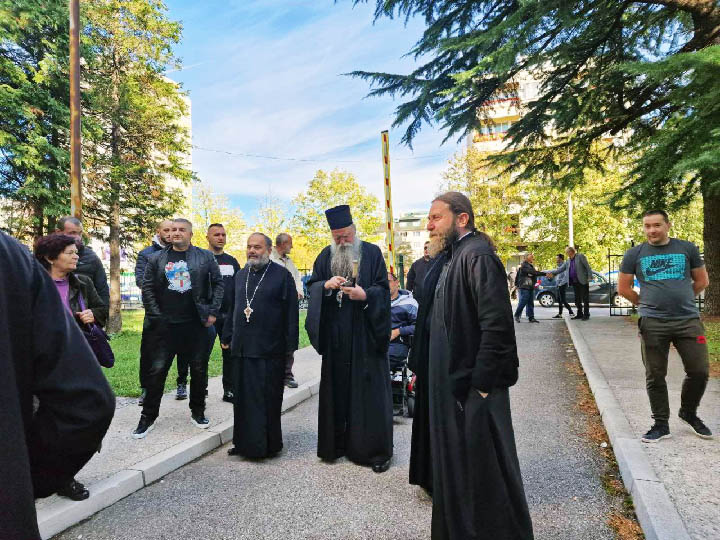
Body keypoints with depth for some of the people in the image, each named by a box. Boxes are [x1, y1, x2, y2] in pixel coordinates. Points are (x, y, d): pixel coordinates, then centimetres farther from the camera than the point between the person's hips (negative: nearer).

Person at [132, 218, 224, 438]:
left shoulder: (205, 257, 5)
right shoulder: (156, 259, 7)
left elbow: (218, 284, 5)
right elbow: (147, 288, 5)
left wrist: (212, 312, -1)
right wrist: (155, 316, -3)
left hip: (196, 324, 0)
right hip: (165, 325, 0)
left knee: (199, 370, 8)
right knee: (157, 370, 2)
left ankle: (197, 412, 26)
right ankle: (148, 417, 17)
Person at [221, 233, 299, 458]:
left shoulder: (282, 275, -4)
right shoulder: (240, 276, 14)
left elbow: (291, 311, -6)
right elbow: (232, 309, 19)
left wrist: (290, 345, -10)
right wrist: (227, 337, 15)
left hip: (269, 350, -5)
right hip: (242, 347, 5)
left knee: (267, 399, 2)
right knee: (243, 398, 11)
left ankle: (266, 444, 15)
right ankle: (244, 442, 24)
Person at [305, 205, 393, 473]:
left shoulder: (372, 253, 0)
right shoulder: (325, 256, 10)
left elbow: (383, 288, -3)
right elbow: (311, 285, 8)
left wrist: (365, 295, -22)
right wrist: (326, 285, -13)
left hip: (365, 334, -3)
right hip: (335, 336, 3)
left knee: (369, 389, 0)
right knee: (336, 388, 9)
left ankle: (376, 450, 12)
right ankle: (337, 442, 23)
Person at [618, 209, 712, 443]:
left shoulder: (687, 248, 6)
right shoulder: (634, 254, 4)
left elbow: (702, 281, 14)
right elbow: (623, 288, 10)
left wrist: (681, 301, 13)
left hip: (688, 320, 1)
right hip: (652, 324, -1)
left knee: (699, 371, 3)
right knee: (655, 376, 4)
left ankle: (688, 413, 30)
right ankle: (661, 424, 19)